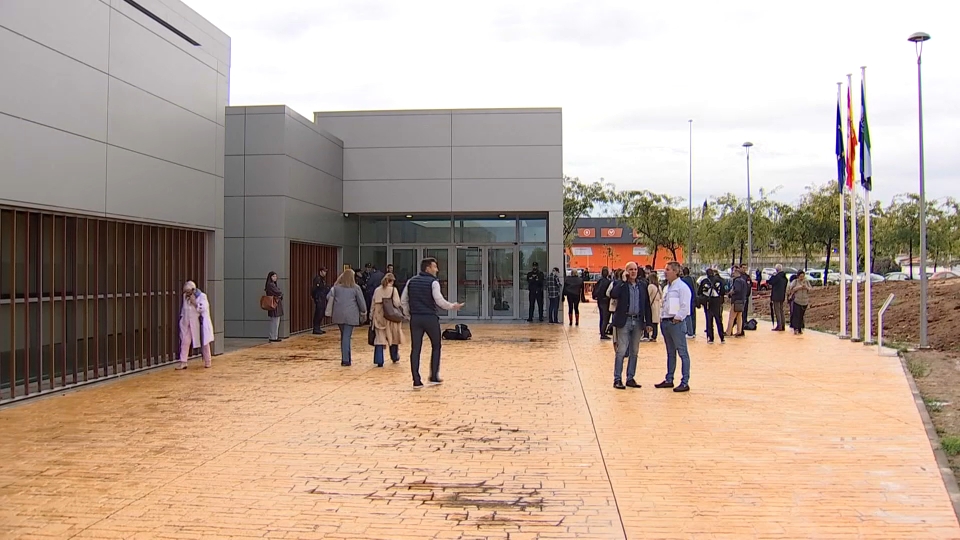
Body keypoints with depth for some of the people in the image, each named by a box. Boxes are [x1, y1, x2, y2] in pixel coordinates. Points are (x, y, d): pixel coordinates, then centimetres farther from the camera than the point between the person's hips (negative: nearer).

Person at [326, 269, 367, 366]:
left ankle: (346, 357, 20)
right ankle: (345, 359, -8)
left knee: (344, 335, 15)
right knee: (347, 336, -4)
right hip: (350, 315, -3)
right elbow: (361, 301, 0)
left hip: (338, 315, 3)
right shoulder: (355, 288, -3)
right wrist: (363, 313, 12)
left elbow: (329, 297, 5)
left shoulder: (336, 287, 5)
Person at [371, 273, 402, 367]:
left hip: (379, 317, 2)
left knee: (379, 338, 2)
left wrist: (371, 316, 13)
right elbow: (396, 303, -13)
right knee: (393, 337, 17)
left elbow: (373, 304, 7)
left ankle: (379, 361, -5)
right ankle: (395, 357, 33)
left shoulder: (377, 290, 5)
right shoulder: (393, 290, -5)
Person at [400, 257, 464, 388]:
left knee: (415, 349, 4)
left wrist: (408, 315, 20)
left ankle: (416, 381, 2)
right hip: (430, 318, -4)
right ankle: (434, 376, 15)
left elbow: (403, 301, 11)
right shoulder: (433, 282, -8)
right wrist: (452, 307, -1)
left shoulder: (411, 281, 9)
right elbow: (439, 301, -15)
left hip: (415, 318, 4)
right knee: (436, 346, 14)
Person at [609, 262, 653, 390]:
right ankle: (617, 379, 1)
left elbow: (647, 304, 11)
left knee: (634, 351, 10)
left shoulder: (642, 285, 10)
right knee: (621, 351, -5)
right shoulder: (620, 284, -1)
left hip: (638, 321, 4)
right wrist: (623, 281, -18)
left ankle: (630, 378, 18)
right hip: (624, 321, -4)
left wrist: (648, 322, 6)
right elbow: (613, 295, -22)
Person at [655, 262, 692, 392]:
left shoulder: (682, 287, -9)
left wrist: (677, 318, -17)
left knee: (682, 353, -4)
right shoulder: (667, 288, 16)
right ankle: (669, 380, 22)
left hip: (676, 323, -9)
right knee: (670, 353, 15)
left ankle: (685, 382, -2)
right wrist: (662, 318, 12)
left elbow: (685, 307, -15)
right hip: (665, 322, 9)